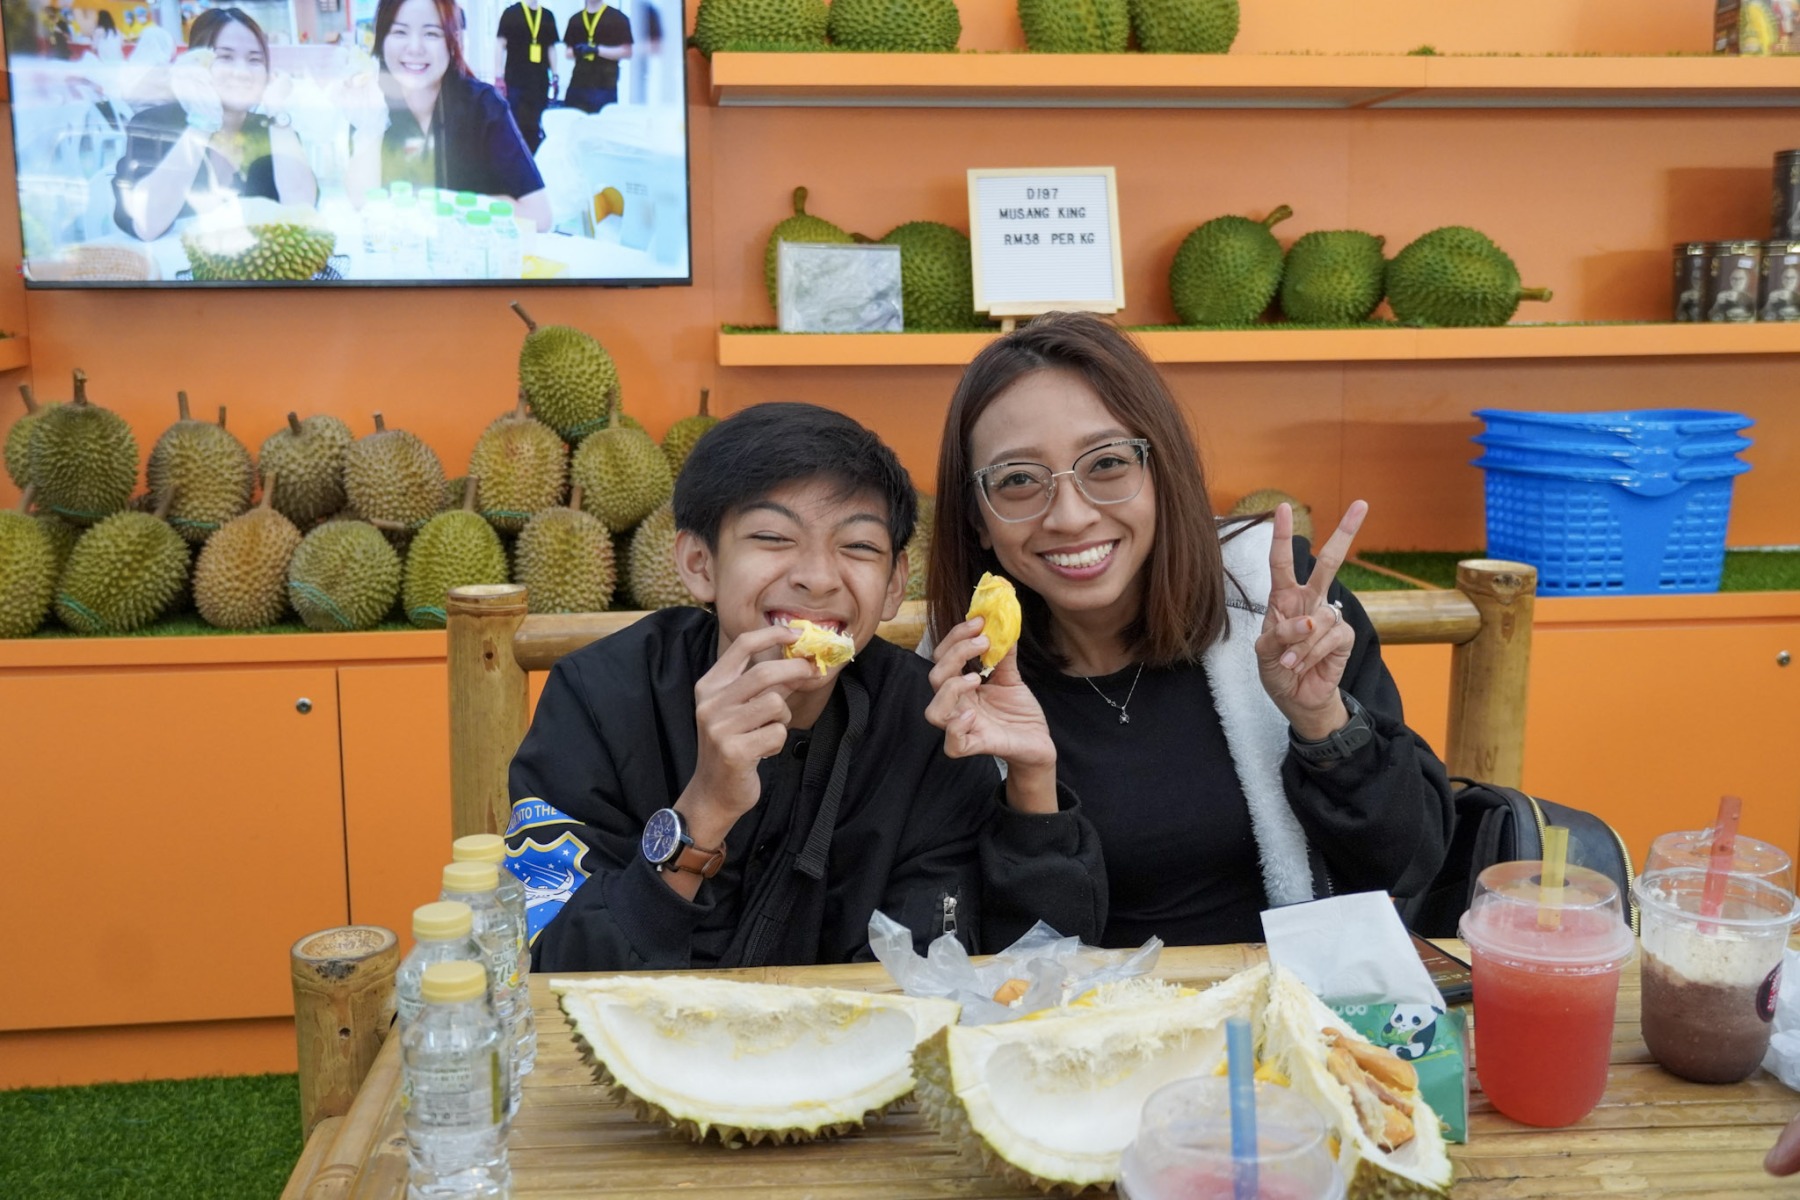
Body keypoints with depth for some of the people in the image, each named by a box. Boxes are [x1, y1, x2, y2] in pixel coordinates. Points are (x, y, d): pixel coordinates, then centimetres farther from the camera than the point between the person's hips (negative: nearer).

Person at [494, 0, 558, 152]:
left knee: (535, 125, 6)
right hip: (515, 79, -4)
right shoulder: (511, 13, 0)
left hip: (540, 80, 4)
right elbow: (501, 45, -2)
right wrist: (499, 76, -9)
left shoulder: (548, 16, 11)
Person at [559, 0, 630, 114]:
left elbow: (626, 51, -5)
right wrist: (576, 51, -5)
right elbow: (568, 51, 20)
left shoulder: (618, 18, 0)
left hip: (605, 86, -5)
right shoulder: (575, 19, 16)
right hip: (578, 84, 5)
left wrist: (598, 50, -14)